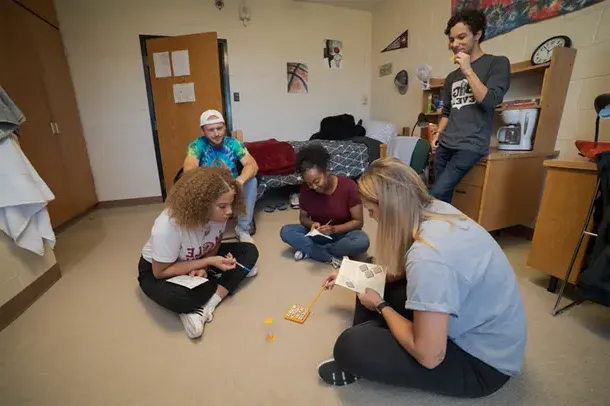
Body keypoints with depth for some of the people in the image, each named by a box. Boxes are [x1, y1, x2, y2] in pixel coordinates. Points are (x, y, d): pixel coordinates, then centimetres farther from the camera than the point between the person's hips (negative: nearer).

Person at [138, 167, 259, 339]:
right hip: (156, 269, -5)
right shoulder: (168, 226, -36)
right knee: (179, 299, -39)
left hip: (198, 259, 6)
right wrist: (208, 262, -31)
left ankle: (204, 308, -20)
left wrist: (203, 267, -23)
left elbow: (216, 243, -3)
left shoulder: (218, 213, -22)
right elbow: (160, 272, -25)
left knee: (249, 251, -15)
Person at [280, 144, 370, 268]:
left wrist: (334, 229, -29)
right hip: (317, 234, 2)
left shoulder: (348, 186, -18)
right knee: (285, 231, -21)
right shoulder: (306, 189, -11)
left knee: (362, 242, -34)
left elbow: (358, 222, -14)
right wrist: (311, 224, -22)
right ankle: (331, 258, -22)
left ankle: (309, 250, -19)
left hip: (342, 234, -2)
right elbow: (303, 217, 2)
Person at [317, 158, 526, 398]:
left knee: (349, 346, -19)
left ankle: (358, 362, 14)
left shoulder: (428, 257, -38)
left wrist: (380, 306, -13)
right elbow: (404, 271, 8)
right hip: (475, 320, 9)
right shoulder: (435, 210, -10)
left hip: (481, 361, -8)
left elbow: (429, 356, -28)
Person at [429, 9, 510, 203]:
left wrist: (468, 70, -7)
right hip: (444, 145, 6)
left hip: (471, 146, -6)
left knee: (437, 195, -19)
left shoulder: (497, 63, 5)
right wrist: (438, 133, 9)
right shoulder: (452, 76, 20)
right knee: (443, 197, 2)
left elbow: (489, 102, -9)